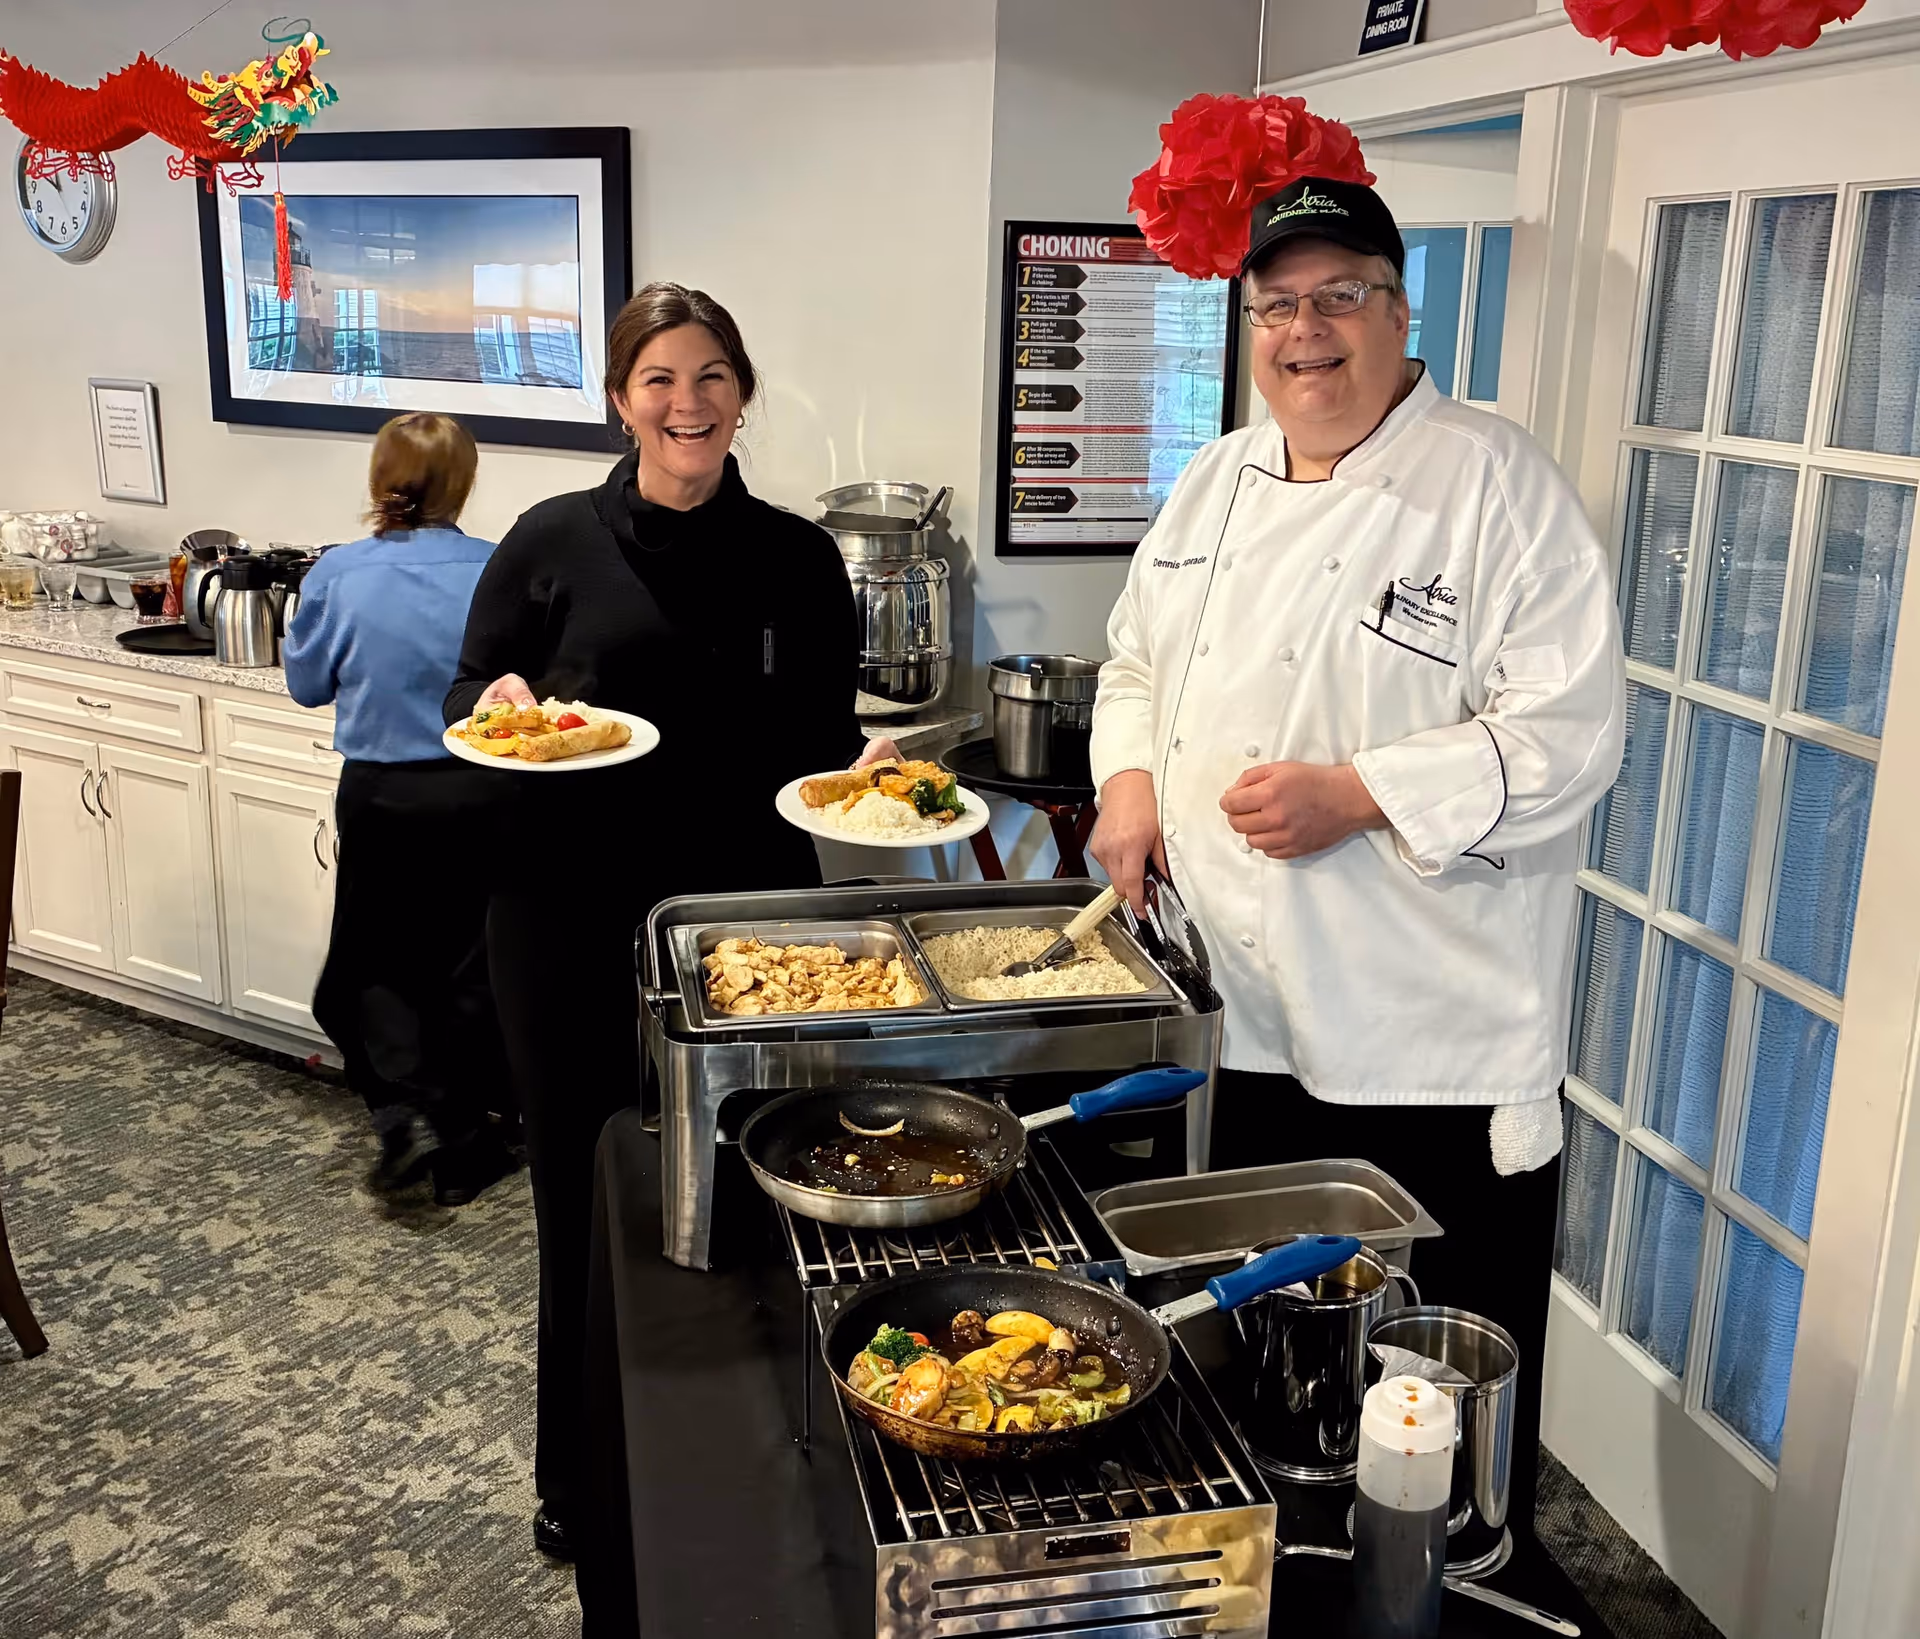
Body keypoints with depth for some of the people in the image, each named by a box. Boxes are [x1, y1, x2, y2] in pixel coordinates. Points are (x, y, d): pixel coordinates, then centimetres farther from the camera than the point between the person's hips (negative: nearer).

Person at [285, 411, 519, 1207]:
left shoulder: (338, 575, -8)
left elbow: (307, 682, 4)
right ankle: (463, 1146, 21)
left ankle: (405, 1112, 0)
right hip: (481, 792, 0)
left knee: (378, 964, 17)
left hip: (381, 797, 0)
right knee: (472, 970, 13)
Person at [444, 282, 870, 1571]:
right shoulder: (554, 543, -1)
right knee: (585, 1188, 9)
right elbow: (467, 698, 6)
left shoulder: (797, 559, 4)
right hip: (573, 921, -1)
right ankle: (581, 1480, 29)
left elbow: (824, 740, 9)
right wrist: (499, 702, -16)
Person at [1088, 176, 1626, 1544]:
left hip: (1437, 1039, -6)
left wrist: (1358, 794, -25)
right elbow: (1140, 662, 19)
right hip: (1255, 1019, 7)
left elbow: (1569, 735, -17)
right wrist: (1130, 775, -1)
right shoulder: (1219, 484, 9)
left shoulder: (1496, 484, -12)